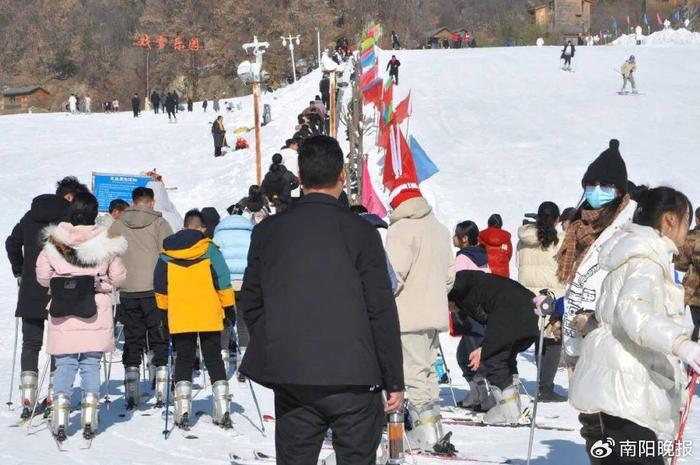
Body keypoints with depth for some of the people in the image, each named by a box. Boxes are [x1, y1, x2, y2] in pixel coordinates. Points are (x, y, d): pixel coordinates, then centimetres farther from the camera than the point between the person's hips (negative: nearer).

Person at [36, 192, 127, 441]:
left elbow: (42, 276, -1)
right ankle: (89, 420, 6)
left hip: (63, 318, 1)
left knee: (65, 365, 8)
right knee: (91, 366, 8)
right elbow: (119, 276, -1)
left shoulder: (54, 241, -4)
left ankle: (60, 419, 2)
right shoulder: (106, 243, -6)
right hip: (95, 318, 0)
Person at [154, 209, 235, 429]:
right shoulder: (209, 250, -3)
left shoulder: (166, 253, 4)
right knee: (214, 360, 7)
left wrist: (163, 310, 19)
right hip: (209, 317, -1)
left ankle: (182, 410, -1)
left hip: (179, 318, 1)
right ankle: (222, 409, 2)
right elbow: (223, 281, -3)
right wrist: (228, 307, 6)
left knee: (184, 360, 9)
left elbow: (160, 287, 9)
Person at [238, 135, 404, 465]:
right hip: (353, 377, -3)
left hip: (290, 378, 3)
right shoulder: (360, 232, -6)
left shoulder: (267, 231, 4)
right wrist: (394, 381, 2)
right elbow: (382, 312, -5)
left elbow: (250, 304, 9)